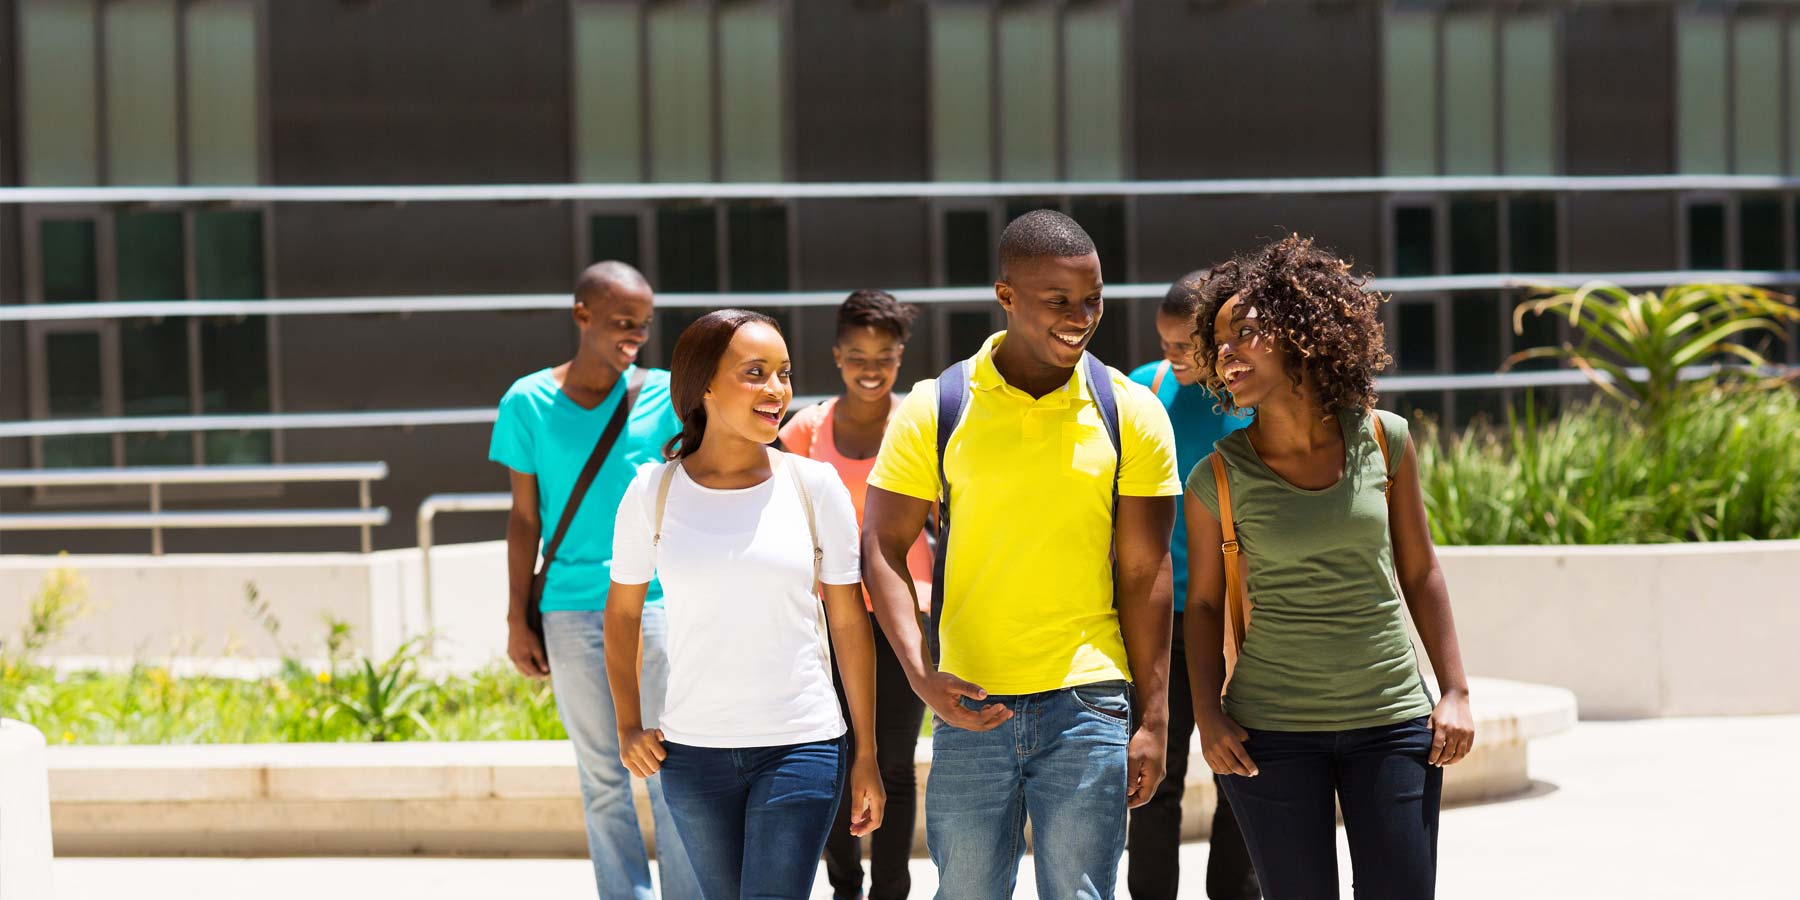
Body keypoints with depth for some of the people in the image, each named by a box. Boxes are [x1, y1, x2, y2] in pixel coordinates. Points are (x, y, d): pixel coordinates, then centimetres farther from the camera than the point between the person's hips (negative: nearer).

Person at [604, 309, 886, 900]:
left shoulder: (814, 486, -2)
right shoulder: (654, 491, 0)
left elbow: (849, 622, 3)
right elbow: (622, 613, 12)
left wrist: (866, 755, 3)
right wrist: (628, 726, 3)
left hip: (802, 746, -2)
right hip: (693, 752, 2)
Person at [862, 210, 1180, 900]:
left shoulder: (1130, 414, 2)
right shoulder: (936, 410, 0)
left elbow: (1145, 573, 3)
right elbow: (883, 548, 1)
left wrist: (1152, 719, -1)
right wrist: (921, 674, -13)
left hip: (1087, 710, 0)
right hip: (968, 707, 0)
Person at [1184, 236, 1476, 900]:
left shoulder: (1382, 440, 0)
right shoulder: (1217, 478, -3)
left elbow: (1419, 573, 8)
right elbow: (1203, 603, 7)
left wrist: (1455, 692, 4)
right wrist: (1207, 714, -5)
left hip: (1390, 721, 1)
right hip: (1272, 732, -1)